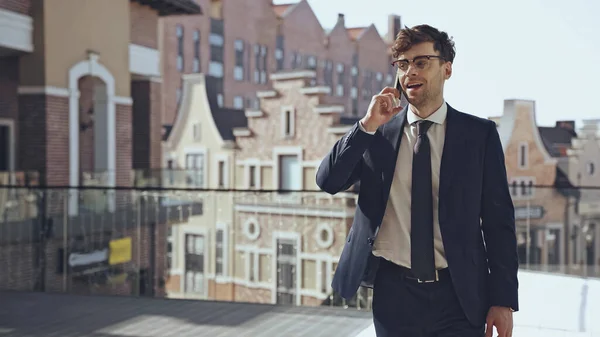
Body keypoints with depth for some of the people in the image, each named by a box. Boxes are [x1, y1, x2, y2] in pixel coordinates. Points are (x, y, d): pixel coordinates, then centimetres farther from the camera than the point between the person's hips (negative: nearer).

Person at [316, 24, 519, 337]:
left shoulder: (479, 134, 0)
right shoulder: (376, 133, 4)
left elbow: (498, 220, -1)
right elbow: (328, 181, -4)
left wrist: (503, 299, -4)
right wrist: (368, 126, -14)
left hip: (459, 295, -1)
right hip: (393, 291, 1)